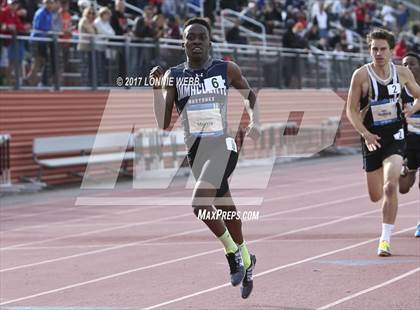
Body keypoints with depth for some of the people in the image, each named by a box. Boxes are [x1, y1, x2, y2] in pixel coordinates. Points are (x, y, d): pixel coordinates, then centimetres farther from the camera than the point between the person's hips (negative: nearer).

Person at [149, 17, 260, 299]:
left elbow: (250, 94, 18)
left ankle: (234, 252, -1)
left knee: (200, 204, -24)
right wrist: (157, 86, -12)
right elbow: (163, 124, -4)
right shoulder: (173, 76, 1)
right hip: (195, 150, 4)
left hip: (222, 147, -3)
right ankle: (246, 262, 37)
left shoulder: (227, 70, -2)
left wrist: (255, 120, 0)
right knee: (226, 209, 15)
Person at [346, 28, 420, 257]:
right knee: (375, 196, 10)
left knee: (390, 187, -21)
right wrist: (365, 133, -19)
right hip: (372, 138, 1)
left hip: (395, 137, 0)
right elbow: (351, 110, -7)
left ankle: (385, 240, -12)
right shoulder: (361, 75, -10)